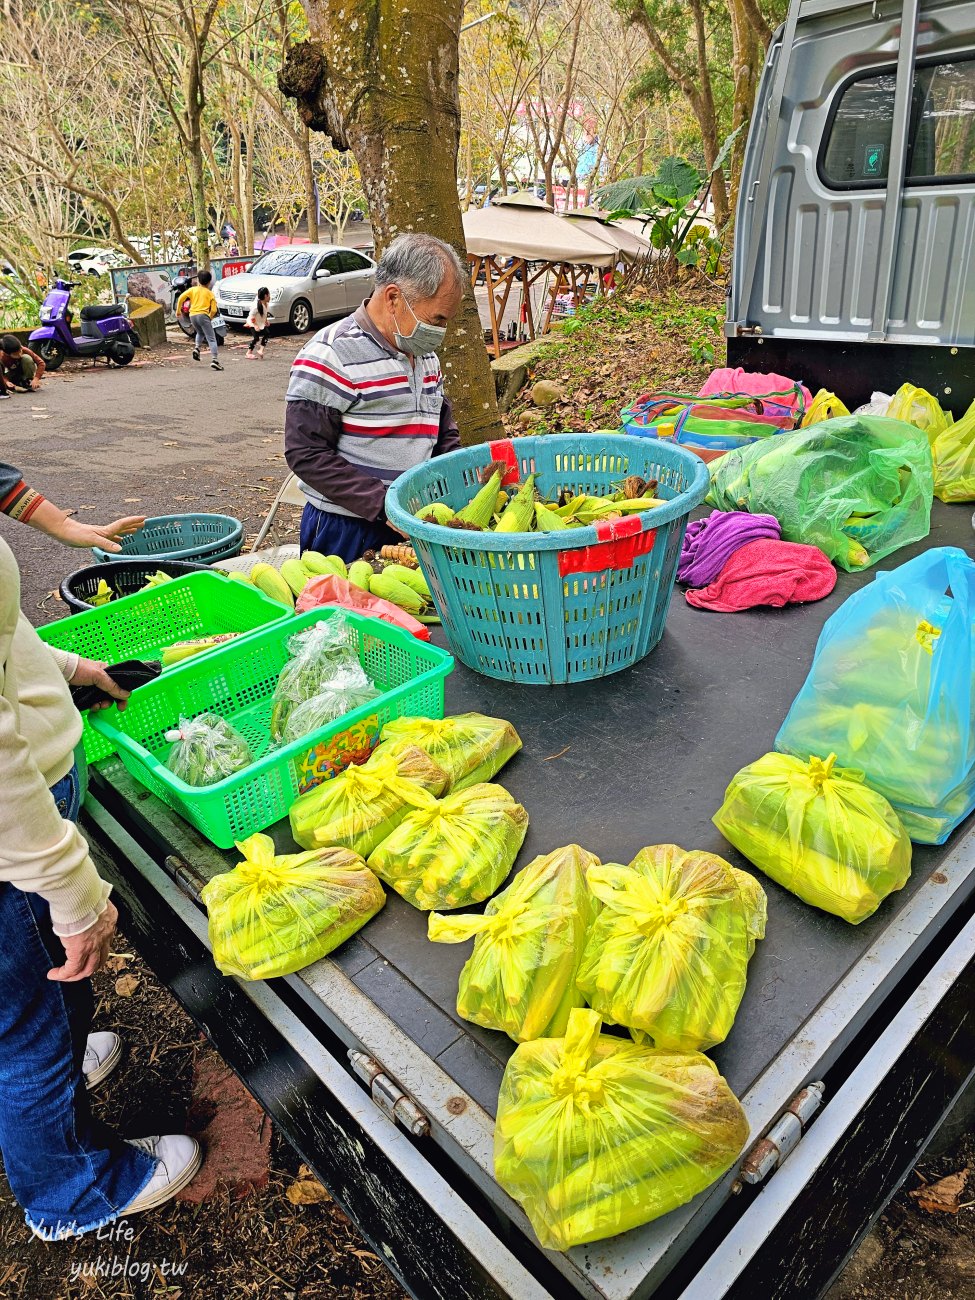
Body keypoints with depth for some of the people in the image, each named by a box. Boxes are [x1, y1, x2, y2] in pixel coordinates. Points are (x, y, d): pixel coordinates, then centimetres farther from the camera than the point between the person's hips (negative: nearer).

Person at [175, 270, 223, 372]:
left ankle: (197, 347, 6)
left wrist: (178, 310, 13)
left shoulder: (192, 289, 13)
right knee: (211, 339, -5)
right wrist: (210, 318, 17)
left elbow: (181, 298, 2)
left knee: (200, 333, 31)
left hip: (192, 316, 4)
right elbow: (214, 310, 0)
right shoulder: (210, 294, 9)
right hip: (203, 315, -4)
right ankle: (214, 360, -21)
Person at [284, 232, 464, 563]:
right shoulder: (331, 355, -15)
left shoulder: (425, 355, 10)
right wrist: (384, 505, -24)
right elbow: (307, 454, -19)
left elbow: (445, 435, 19)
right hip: (345, 534, -7)